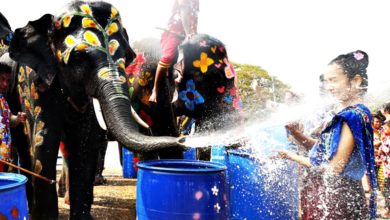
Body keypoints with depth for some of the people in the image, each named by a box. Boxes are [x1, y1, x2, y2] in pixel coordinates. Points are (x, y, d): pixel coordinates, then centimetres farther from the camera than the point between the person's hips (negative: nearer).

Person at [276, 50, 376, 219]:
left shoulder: (354, 116, -18)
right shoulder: (340, 110, 8)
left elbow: (335, 168, -19)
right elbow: (322, 149, 12)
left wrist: (294, 157, -9)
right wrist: (295, 133, -2)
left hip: (339, 195, -8)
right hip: (323, 192, 8)